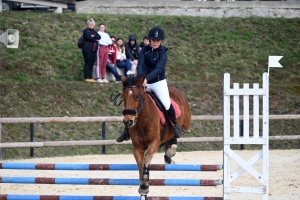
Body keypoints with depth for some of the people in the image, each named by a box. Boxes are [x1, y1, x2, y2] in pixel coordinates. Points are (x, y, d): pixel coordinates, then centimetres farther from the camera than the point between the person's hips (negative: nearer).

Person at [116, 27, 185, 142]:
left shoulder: (163, 53, -10)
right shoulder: (145, 50, 0)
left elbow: (158, 68, -23)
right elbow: (140, 65, -12)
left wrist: (147, 78, -39)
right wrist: (140, 77, -34)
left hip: (159, 82, -4)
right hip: (144, 82, 4)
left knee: (166, 104, -25)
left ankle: (175, 125, -3)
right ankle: (127, 130, 16)